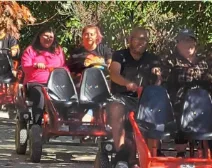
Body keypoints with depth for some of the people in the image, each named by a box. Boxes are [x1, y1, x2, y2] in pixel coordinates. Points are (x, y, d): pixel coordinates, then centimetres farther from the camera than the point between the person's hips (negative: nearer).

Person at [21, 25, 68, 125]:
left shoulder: (58, 50, 20)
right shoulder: (30, 50, 9)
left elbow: (64, 67, 21)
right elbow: (25, 68, -2)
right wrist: (35, 66, -23)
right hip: (35, 83, -3)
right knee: (40, 97, -37)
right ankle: (37, 126, -33)